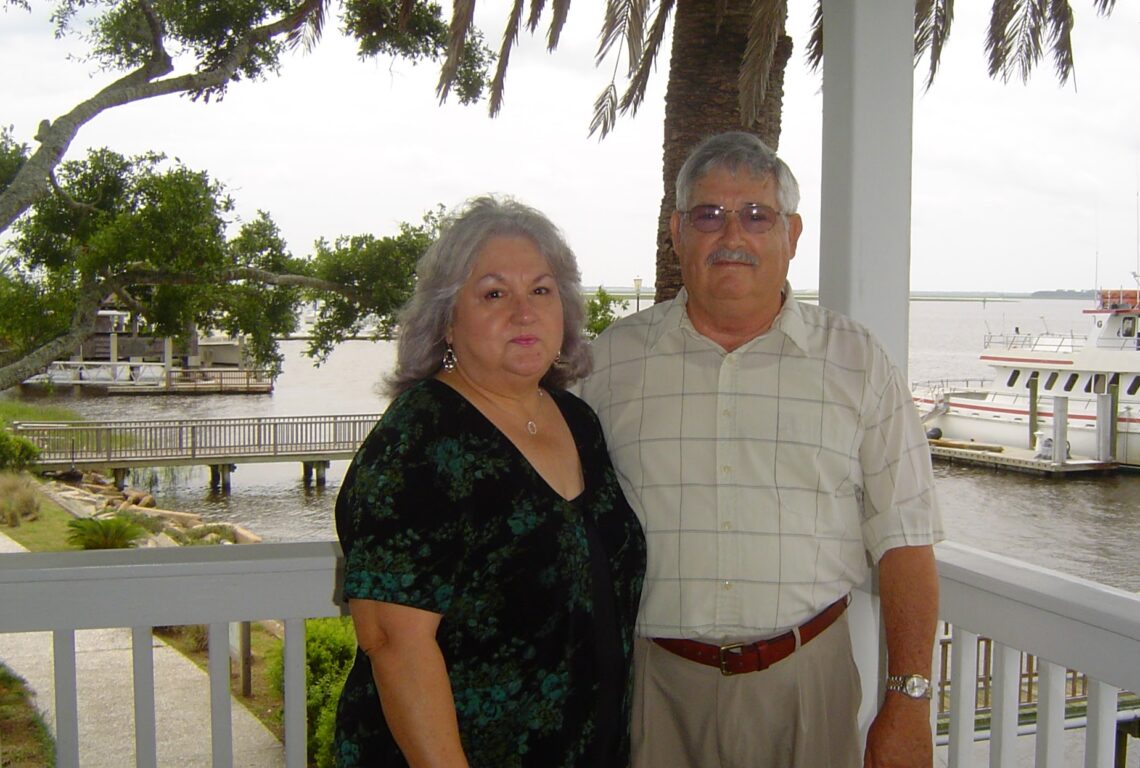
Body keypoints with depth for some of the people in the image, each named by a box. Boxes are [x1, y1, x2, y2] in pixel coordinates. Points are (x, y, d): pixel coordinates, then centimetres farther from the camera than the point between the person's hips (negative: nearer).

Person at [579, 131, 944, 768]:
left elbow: (903, 539, -1)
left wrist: (909, 701, -5)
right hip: (651, 681, 1)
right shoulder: (613, 360, 2)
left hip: (806, 680, 0)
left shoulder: (858, 362, 0)